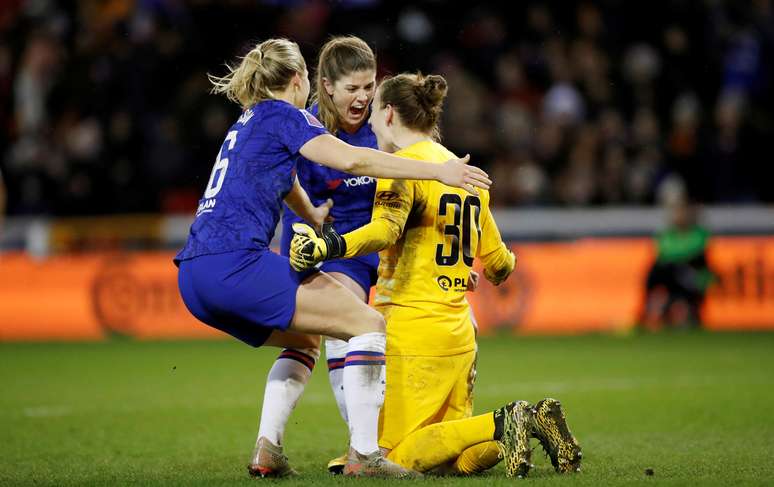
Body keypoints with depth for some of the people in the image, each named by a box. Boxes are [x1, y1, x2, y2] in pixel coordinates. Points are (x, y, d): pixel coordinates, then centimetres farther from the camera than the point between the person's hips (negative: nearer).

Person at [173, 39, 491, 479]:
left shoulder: (248, 123, 27)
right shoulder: (283, 115, 1)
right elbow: (351, 160, -15)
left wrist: (313, 216, 64)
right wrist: (437, 170, -16)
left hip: (195, 277, 9)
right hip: (235, 264, -9)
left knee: (304, 338, 28)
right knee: (368, 323, -6)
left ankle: (268, 453, 14)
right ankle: (363, 454, -12)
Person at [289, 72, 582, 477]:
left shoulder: (403, 164, -7)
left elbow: (385, 230, -28)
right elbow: (498, 264, 22)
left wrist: (329, 244, -45)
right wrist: (507, 261, 47)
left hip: (413, 331, -8)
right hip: (459, 333, 8)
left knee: (400, 456, -5)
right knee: (459, 457, 11)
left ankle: (501, 425, -19)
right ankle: (530, 421, -10)